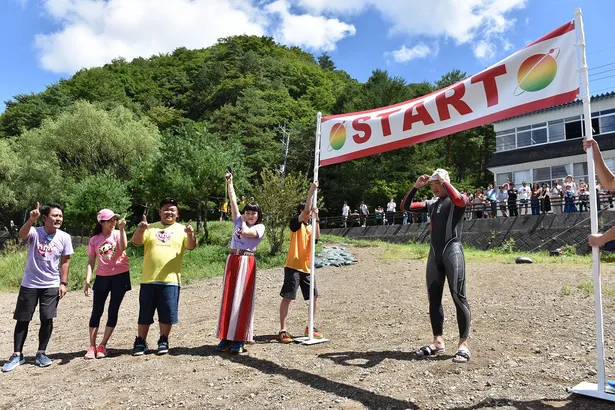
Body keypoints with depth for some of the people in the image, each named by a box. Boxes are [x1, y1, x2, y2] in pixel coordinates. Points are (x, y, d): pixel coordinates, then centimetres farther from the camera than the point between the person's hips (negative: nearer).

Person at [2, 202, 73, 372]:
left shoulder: (64, 237, -5)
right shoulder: (35, 232, -10)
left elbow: (65, 261, 2)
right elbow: (22, 234, -35)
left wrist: (63, 283, -3)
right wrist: (31, 219, -53)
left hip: (52, 285, 1)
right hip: (29, 284, -1)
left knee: (47, 319, 0)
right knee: (22, 319, 7)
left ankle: (41, 353, 17)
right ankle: (17, 355, 21)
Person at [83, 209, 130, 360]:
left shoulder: (118, 233, -2)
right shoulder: (94, 240, 4)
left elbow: (123, 247, -23)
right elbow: (91, 262, 4)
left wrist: (121, 229, -27)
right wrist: (87, 281, -5)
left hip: (120, 276, -2)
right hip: (102, 277, 2)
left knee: (113, 311, 2)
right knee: (96, 311, 2)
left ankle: (102, 346, 12)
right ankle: (92, 347, 10)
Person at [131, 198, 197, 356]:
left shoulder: (181, 230, 6)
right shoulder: (150, 228, 10)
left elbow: (191, 246, -7)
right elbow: (136, 242, -2)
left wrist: (191, 234, -28)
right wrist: (140, 229, -23)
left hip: (170, 280, -1)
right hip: (148, 279, 1)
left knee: (167, 314, 4)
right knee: (145, 313, 9)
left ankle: (163, 341, 22)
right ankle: (140, 342, 23)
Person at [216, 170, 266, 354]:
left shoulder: (260, 227, 2)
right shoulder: (239, 221, 15)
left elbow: (245, 232, -16)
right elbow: (232, 200, 11)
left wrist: (243, 222, 2)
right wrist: (229, 182, 8)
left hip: (247, 262, -4)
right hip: (232, 260, 5)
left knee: (242, 299, -4)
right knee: (228, 298, 4)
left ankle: (239, 339, 4)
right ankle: (226, 337, 10)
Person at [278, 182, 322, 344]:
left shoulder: (310, 226, 15)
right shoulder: (295, 223, -6)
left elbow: (317, 237, -5)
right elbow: (306, 211, -23)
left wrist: (316, 219, -14)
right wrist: (311, 191, -21)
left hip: (307, 268, 7)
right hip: (293, 267, -7)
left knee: (314, 296, 11)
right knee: (287, 297, -5)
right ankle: (283, 331, 1)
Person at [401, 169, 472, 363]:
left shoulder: (456, 200, 0)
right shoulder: (431, 203, 17)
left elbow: (460, 200, -26)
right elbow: (405, 206, 12)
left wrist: (444, 181, -15)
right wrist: (415, 187, 2)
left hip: (452, 251, -6)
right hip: (434, 253, 7)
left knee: (459, 297, -6)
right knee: (434, 298, 7)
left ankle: (463, 344, 1)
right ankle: (438, 341, 16)